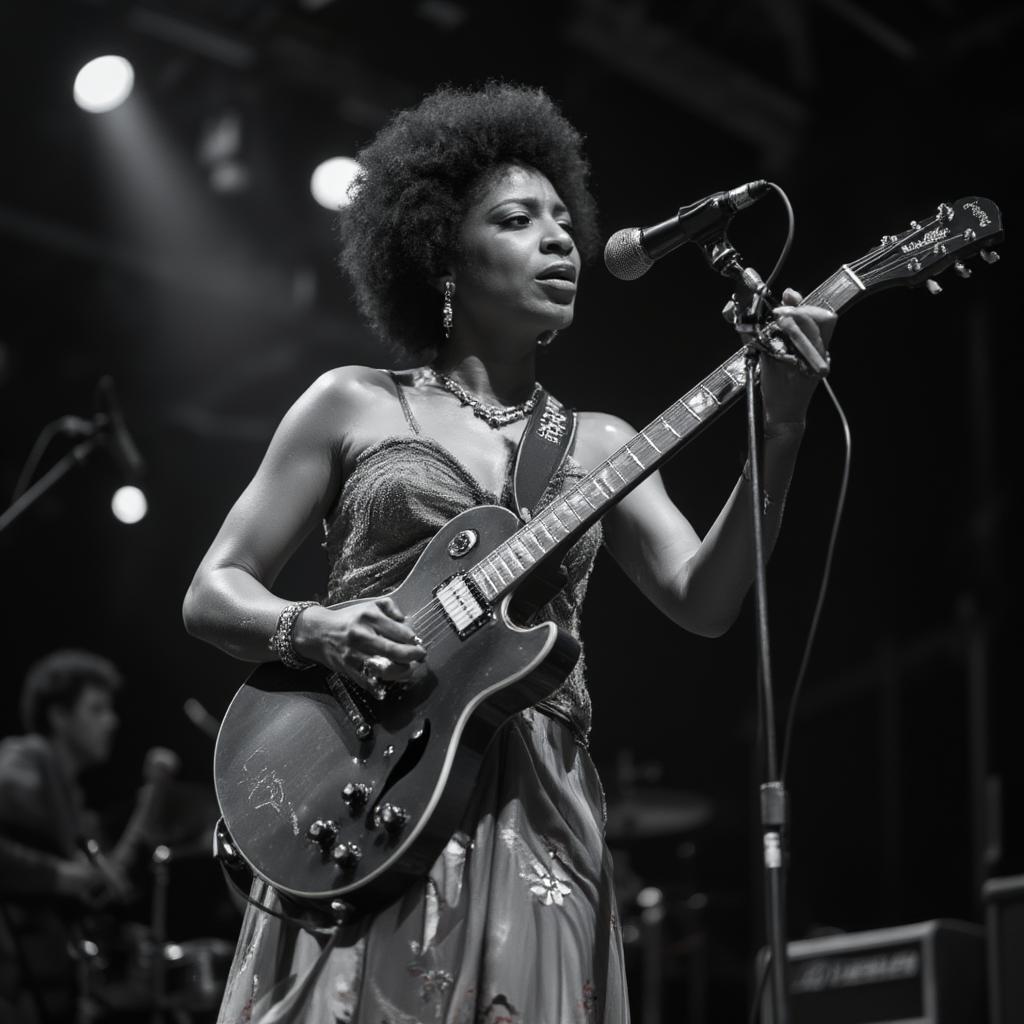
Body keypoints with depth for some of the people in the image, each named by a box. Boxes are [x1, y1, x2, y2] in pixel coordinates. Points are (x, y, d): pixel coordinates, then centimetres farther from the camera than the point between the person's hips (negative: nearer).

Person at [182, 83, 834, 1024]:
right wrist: (319, 630, -14)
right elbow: (212, 593, 7)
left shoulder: (599, 444, 15)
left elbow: (705, 602, 1)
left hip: (537, 809, 3)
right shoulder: (354, 407, 8)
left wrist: (779, 431, -11)